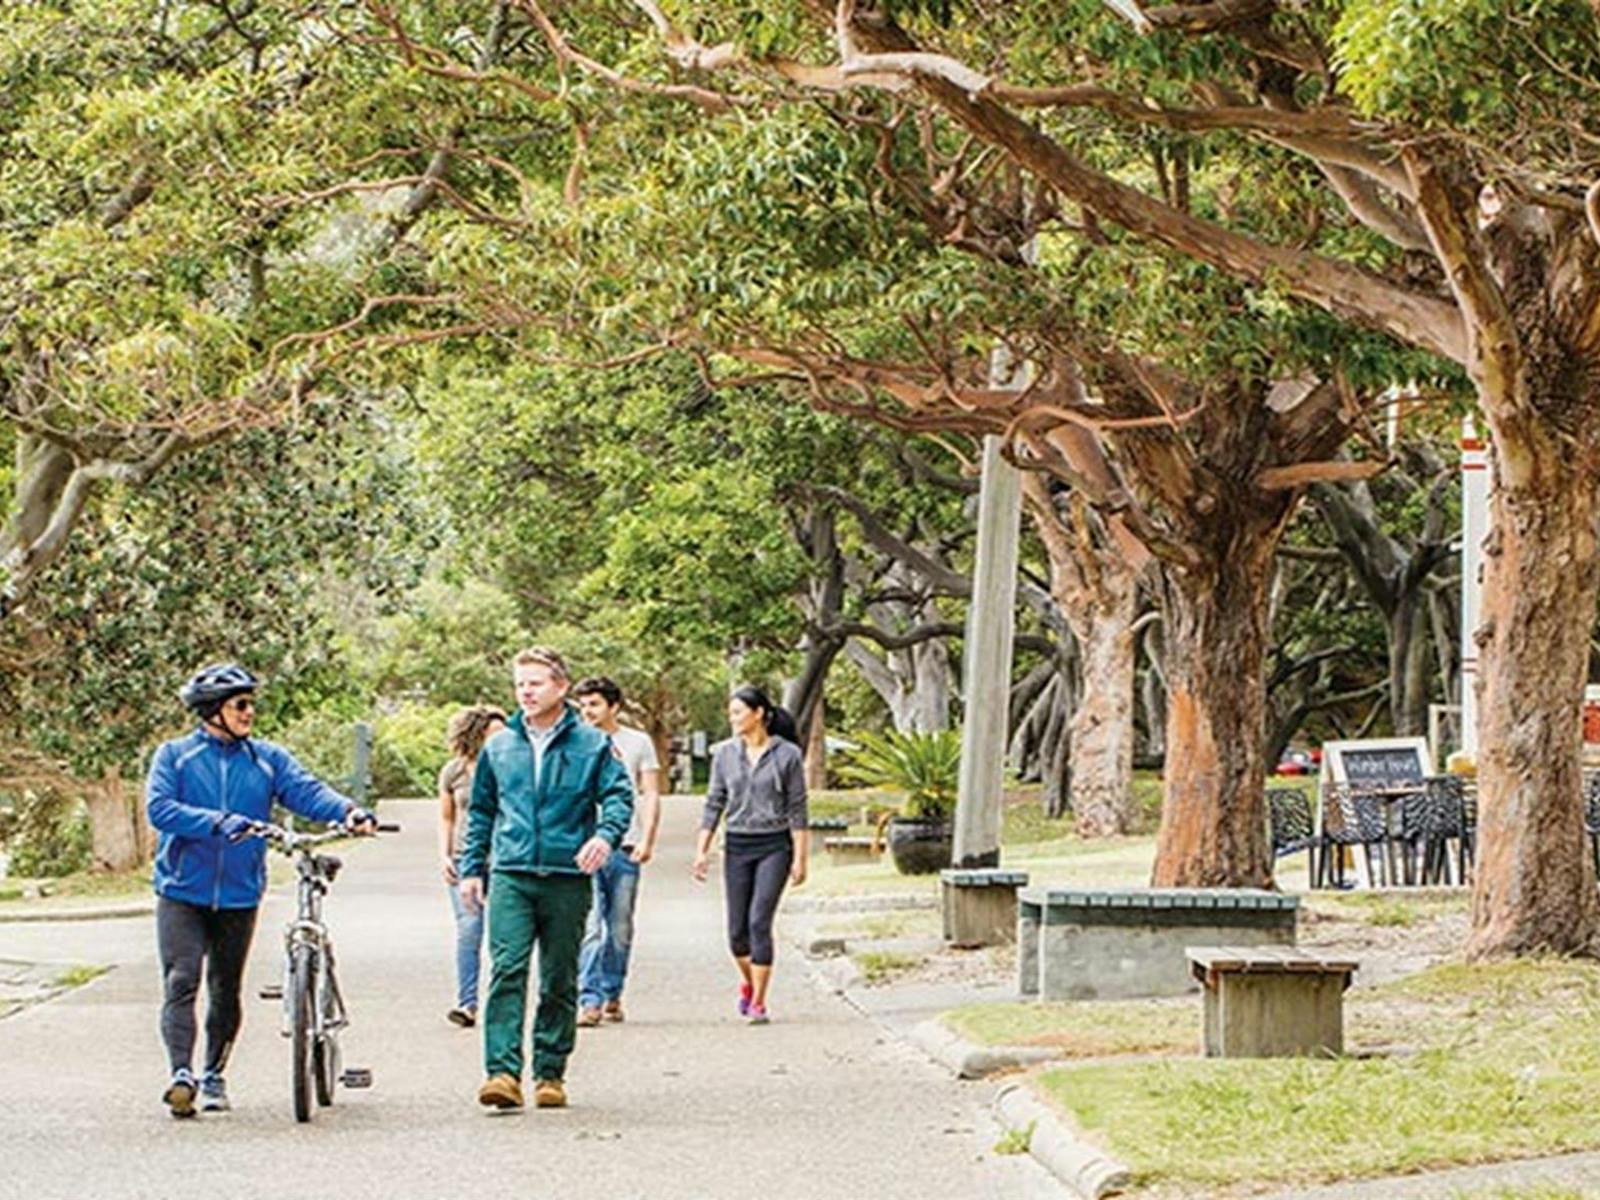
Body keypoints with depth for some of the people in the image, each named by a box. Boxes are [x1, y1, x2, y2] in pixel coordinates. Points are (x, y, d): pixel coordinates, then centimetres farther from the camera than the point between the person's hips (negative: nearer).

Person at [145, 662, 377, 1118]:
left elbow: (306, 790, -8)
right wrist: (217, 822, -27)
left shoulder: (267, 759, 6)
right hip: (183, 891, -3)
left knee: (226, 990, 10)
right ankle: (182, 1074, -20)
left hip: (239, 895, 3)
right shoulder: (175, 755, 0)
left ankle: (214, 1076, 22)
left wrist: (348, 811, -28)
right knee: (181, 982, -14)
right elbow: (159, 807, -14)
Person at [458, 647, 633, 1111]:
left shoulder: (591, 744, 5)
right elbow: (480, 811, 21)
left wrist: (606, 834, -21)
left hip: (567, 878, -1)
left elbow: (619, 795, -1)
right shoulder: (498, 747, 13)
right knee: (507, 970, -14)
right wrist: (471, 868, 15)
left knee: (560, 981, 6)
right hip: (511, 876, 1)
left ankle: (550, 1073, 16)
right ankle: (503, 1072, -21)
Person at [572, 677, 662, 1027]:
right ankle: (589, 1000, -14)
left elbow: (651, 795, 6)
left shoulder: (638, 743, 8)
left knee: (620, 929, 6)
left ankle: (612, 994, 20)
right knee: (589, 926, -11)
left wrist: (647, 840, -6)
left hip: (624, 847, 1)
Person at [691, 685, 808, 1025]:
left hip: (774, 845, -3)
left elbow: (797, 809, -2)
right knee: (737, 929, 4)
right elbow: (714, 803, 8)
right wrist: (701, 850, 3)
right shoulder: (725, 754, 5)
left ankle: (758, 1003, -7)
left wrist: (800, 858, -5)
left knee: (759, 921, -13)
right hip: (738, 846, 3)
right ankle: (748, 982, 32)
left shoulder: (787, 755, -4)